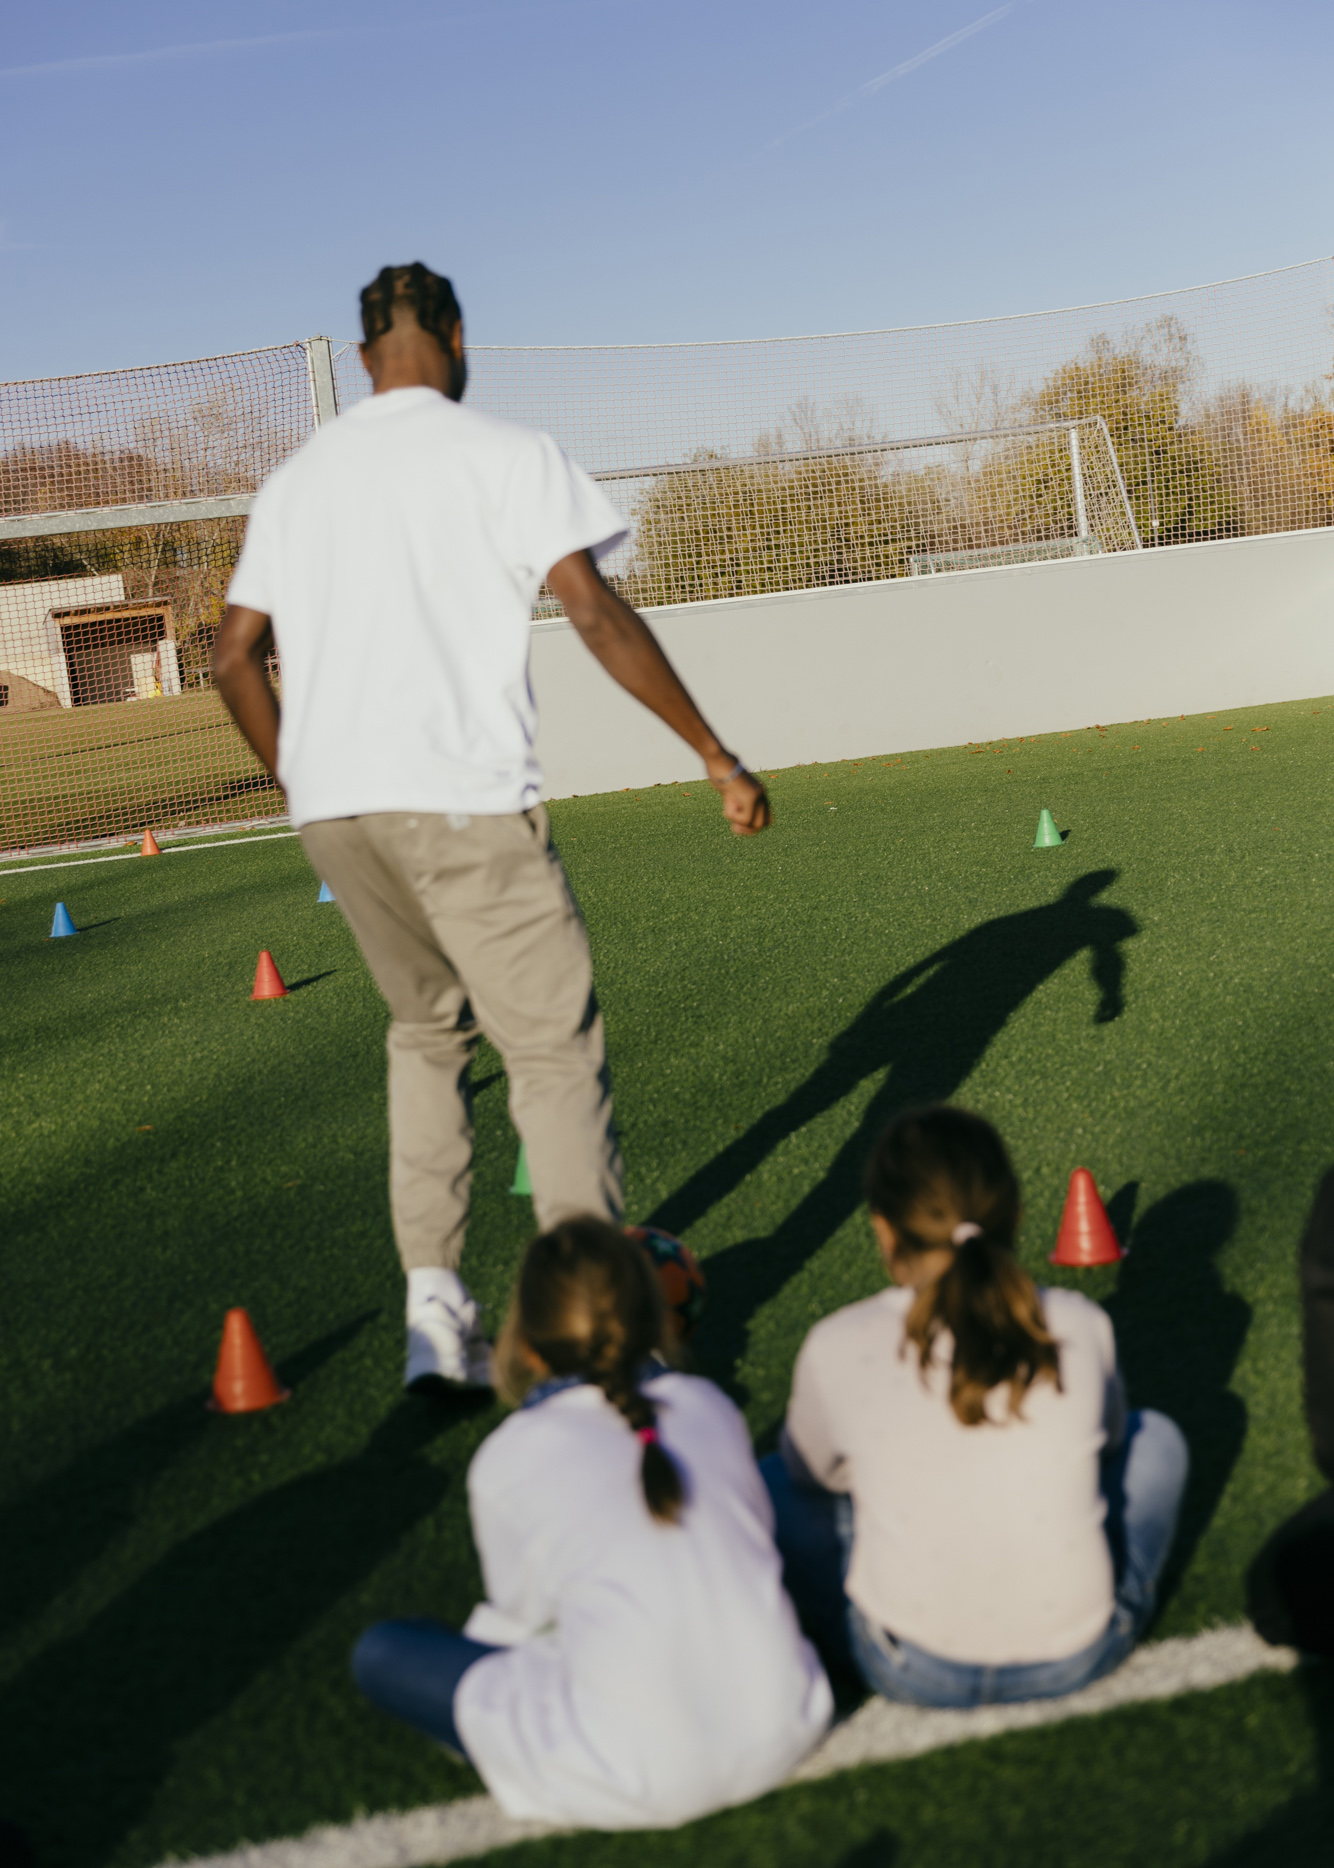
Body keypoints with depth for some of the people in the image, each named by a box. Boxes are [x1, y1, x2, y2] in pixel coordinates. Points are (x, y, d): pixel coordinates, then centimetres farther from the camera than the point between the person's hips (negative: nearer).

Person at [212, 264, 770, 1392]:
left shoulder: (297, 478, 18)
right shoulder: (503, 453, 2)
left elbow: (234, 659, 17)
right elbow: (597, 615, -7)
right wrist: (718, 756, -3)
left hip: (331, 804, 6)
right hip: (460, 794, -5)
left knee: (428, 1031, 21)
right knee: (555, 1048, 1)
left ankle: (433, 1313, 13)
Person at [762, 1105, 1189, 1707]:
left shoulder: (837, 1350, -12)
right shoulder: (1081, 1326, -8)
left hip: (908, 1672, -1)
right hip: (1078, 1657, 1)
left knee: (776, 1482, 22)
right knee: (1156, 1435, 25)